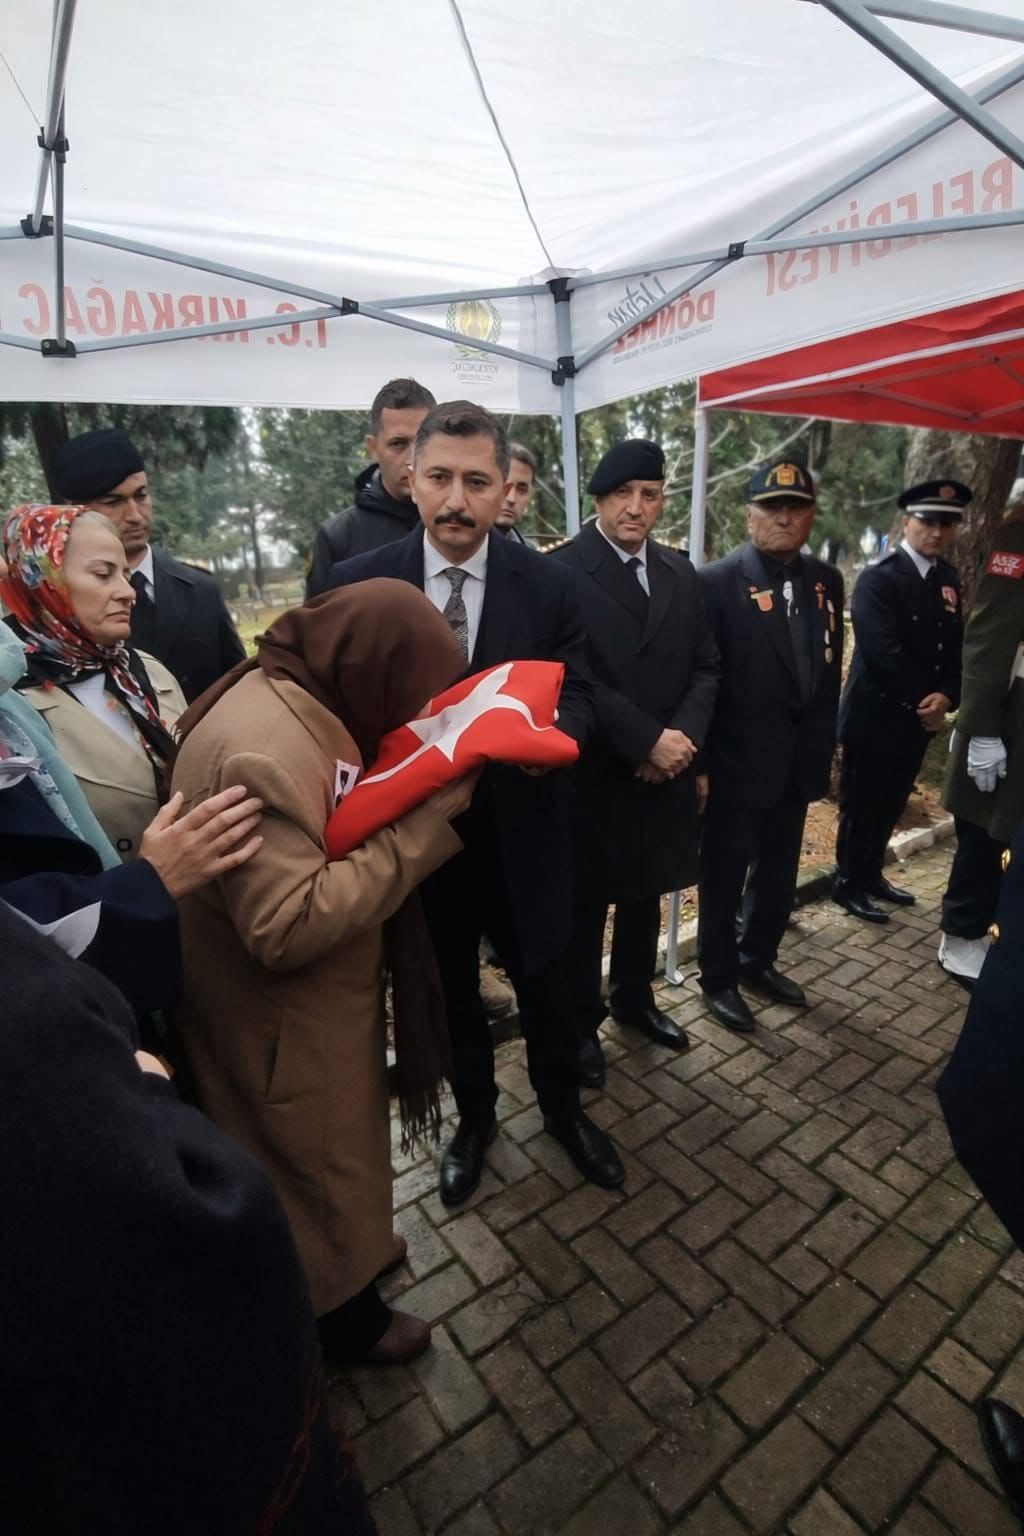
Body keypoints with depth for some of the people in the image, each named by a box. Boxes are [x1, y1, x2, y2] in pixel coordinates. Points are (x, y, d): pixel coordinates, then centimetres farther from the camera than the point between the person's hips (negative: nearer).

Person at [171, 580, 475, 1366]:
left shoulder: (300, 704, -1)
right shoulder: (260, 748, -33)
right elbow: (289, 925, -34)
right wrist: (421, 828, -31)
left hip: (319, 994, 9)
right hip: (283, 1016, -9)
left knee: (337, 1141, 29)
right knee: (316, 1157, 18)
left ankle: (351, 1246, 55)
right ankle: (339, 1303, 45)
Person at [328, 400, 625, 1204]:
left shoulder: (551, 584, -6)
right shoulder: (358, 583, -6)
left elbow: (577, 695, -3)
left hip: (519, 831, 0)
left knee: (546, 983, 18)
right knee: (451, 992, 21)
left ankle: (563, 1107, 48)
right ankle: (474, 1117, 49)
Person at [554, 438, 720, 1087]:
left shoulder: (681, 573, 9)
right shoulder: (563, 570, -11)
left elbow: (706, 665, 7)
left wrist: (683, 735, -10)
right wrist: (647, 739, -19)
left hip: (665, 771, 6)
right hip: (592, 773, -5)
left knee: (646, 895, 20)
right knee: (586, 904, 10)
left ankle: (635, 997, 42)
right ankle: (582, 1019, 31)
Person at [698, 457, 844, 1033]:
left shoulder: (826, 580, 7)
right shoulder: (718, 581, -11)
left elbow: (830, 669, 12)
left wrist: (827, 745, 10)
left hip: (800, 760, 6)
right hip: (738, 760, -6)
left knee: (779, 872, 19)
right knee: (725, 875, 10)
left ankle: (758, 961, 41)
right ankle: (719, 977, 29)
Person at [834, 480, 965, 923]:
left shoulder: (949, 579, 10)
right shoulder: (878, 578, -13)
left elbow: (956, 648, 9)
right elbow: (884, 653, -21)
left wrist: (945, 698, -8)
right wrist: (922, 702, -15)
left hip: (919, 717, 7)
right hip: (875, 715, -7)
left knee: (891, 804, 16)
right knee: (862, 804, 4)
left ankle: (871, 875, 31)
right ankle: (848, 883, 19)